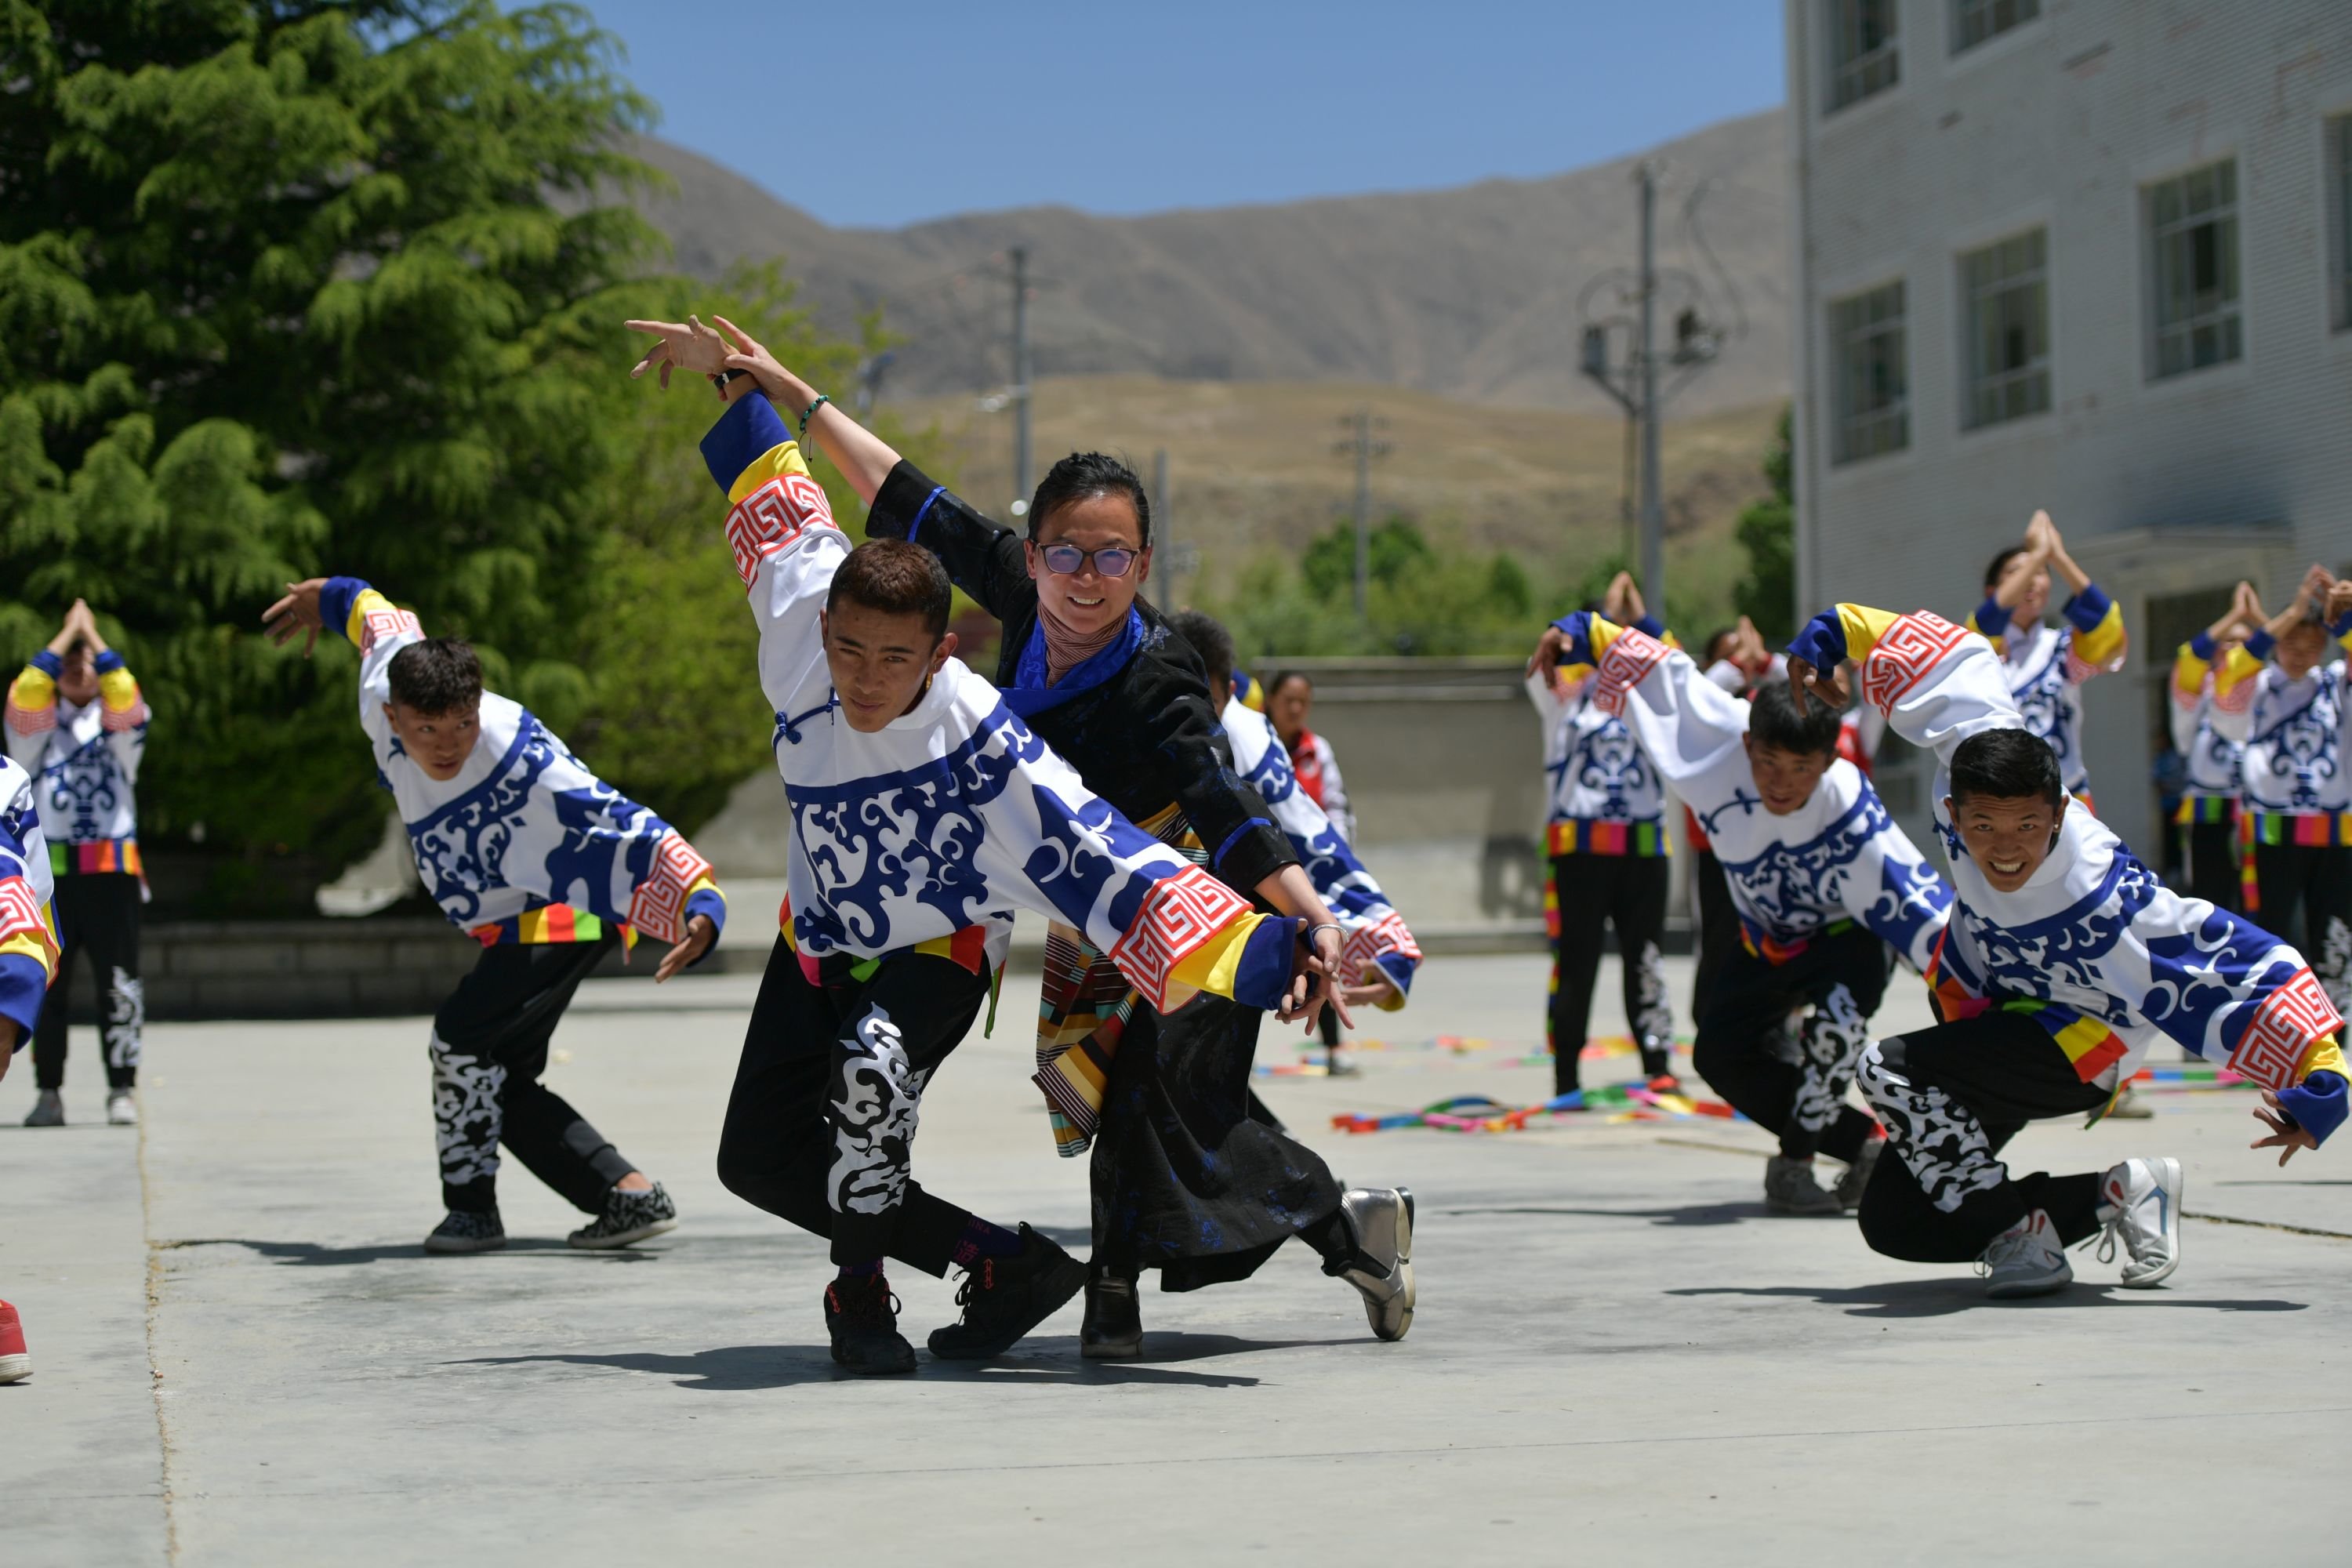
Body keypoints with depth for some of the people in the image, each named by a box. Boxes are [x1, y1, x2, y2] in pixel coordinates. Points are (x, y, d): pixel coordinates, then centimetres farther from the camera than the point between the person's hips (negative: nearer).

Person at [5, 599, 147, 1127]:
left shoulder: (118, 724, 12)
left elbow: (123, 692, -8)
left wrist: (91, 631, 1)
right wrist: (68, 631, 1)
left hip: (110, 871, -1)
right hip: (47, 873, 1)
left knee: (118, 986, -4)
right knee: (44, 986, 0)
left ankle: (122, 1091, 0)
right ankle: (49, 1093, 6)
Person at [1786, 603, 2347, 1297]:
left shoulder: (2107, 907, -38)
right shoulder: (1972, 742, -27)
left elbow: (2242, 962, -35)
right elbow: (1946, 652, -10)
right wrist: (1832, 635, 3)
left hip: (2079, 1049, -7)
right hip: (1986, 1007, 7)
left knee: (1893, 1068, -32)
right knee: (1893, 1223, 4)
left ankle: (2018, 1233, -13)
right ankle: (2115, 1193, 13)